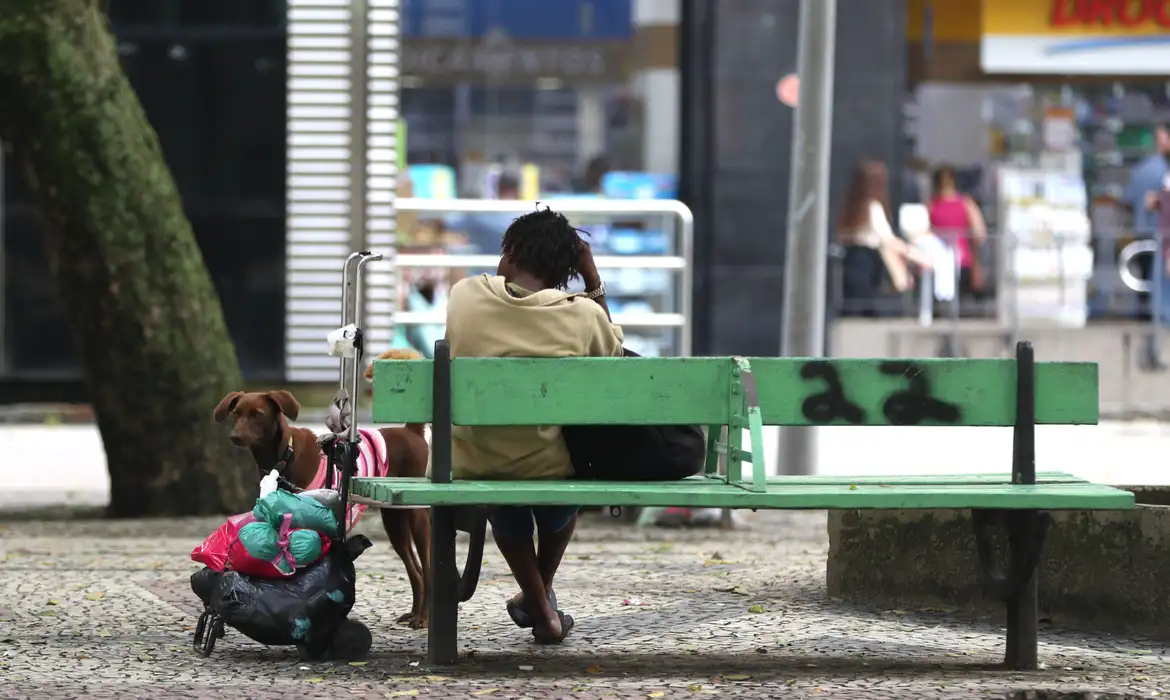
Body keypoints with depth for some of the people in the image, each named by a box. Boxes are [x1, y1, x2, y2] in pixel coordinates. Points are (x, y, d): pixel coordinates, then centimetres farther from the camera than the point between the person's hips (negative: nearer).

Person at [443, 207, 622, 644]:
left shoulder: (465, 296, -10)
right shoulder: (584, 316, -13)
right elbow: (613, 353, 10)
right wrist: (594, 284, 7)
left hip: (475, 465, 1)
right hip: (546, 468, -1)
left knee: (507, 512, 39)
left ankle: (540, 608, 36)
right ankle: (542, 591, 48)